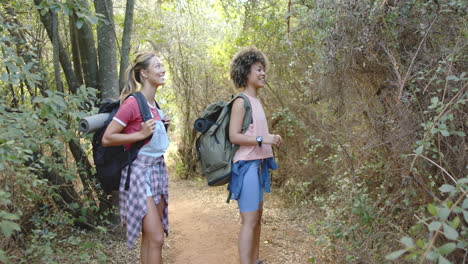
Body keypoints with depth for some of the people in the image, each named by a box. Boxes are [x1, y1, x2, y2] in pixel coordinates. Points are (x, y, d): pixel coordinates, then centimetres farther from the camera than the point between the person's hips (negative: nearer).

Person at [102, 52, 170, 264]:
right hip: (139, 172, -8)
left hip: (158, 170, 9)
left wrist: (162, 127, 6)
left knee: (150, 237, 14)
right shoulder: (132, 103, -15)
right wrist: (141, 134, -21)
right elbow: (107, 138, -15)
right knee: (156, 239, -8)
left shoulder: (154, 105, 9)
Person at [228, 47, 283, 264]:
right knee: (249, 220, -6)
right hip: (247, 165, -9)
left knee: (257, 216, 17)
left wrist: (270, 139, 2)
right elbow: (234, 136, -18)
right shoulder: (241, 101, -12)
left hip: (258, 164, 10)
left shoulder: (256, 101, 13)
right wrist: (262, 139, -24)